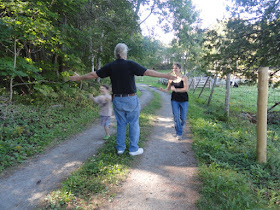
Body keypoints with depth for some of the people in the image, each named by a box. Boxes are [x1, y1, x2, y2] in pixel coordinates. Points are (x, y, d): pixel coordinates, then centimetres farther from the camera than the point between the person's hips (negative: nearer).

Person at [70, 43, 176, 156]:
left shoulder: (110, 66, 0)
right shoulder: (130, 64, -10)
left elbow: (93, 74, 6)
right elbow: (148, 72, -12)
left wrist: (78, 78, 21)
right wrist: (166, 76, -6)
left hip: (117, 99, 4)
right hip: (131, 99, -4)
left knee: (121, 124, 15)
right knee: (134, 123, 8)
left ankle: (120, 148, 22)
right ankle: (134, 149, 14)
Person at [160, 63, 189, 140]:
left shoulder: (184, 78, -7)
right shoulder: (171, 79, 2)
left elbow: (186, 89, -18)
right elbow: (167, 89, 6)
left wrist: (176, 89, -25)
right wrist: (162, 90, -16)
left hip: (183, 100, -2)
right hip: (174, 100, 2)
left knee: (183, 118, 7)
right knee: (176, 117, -3)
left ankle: (180, 129, 38)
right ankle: (179, 133, 10)